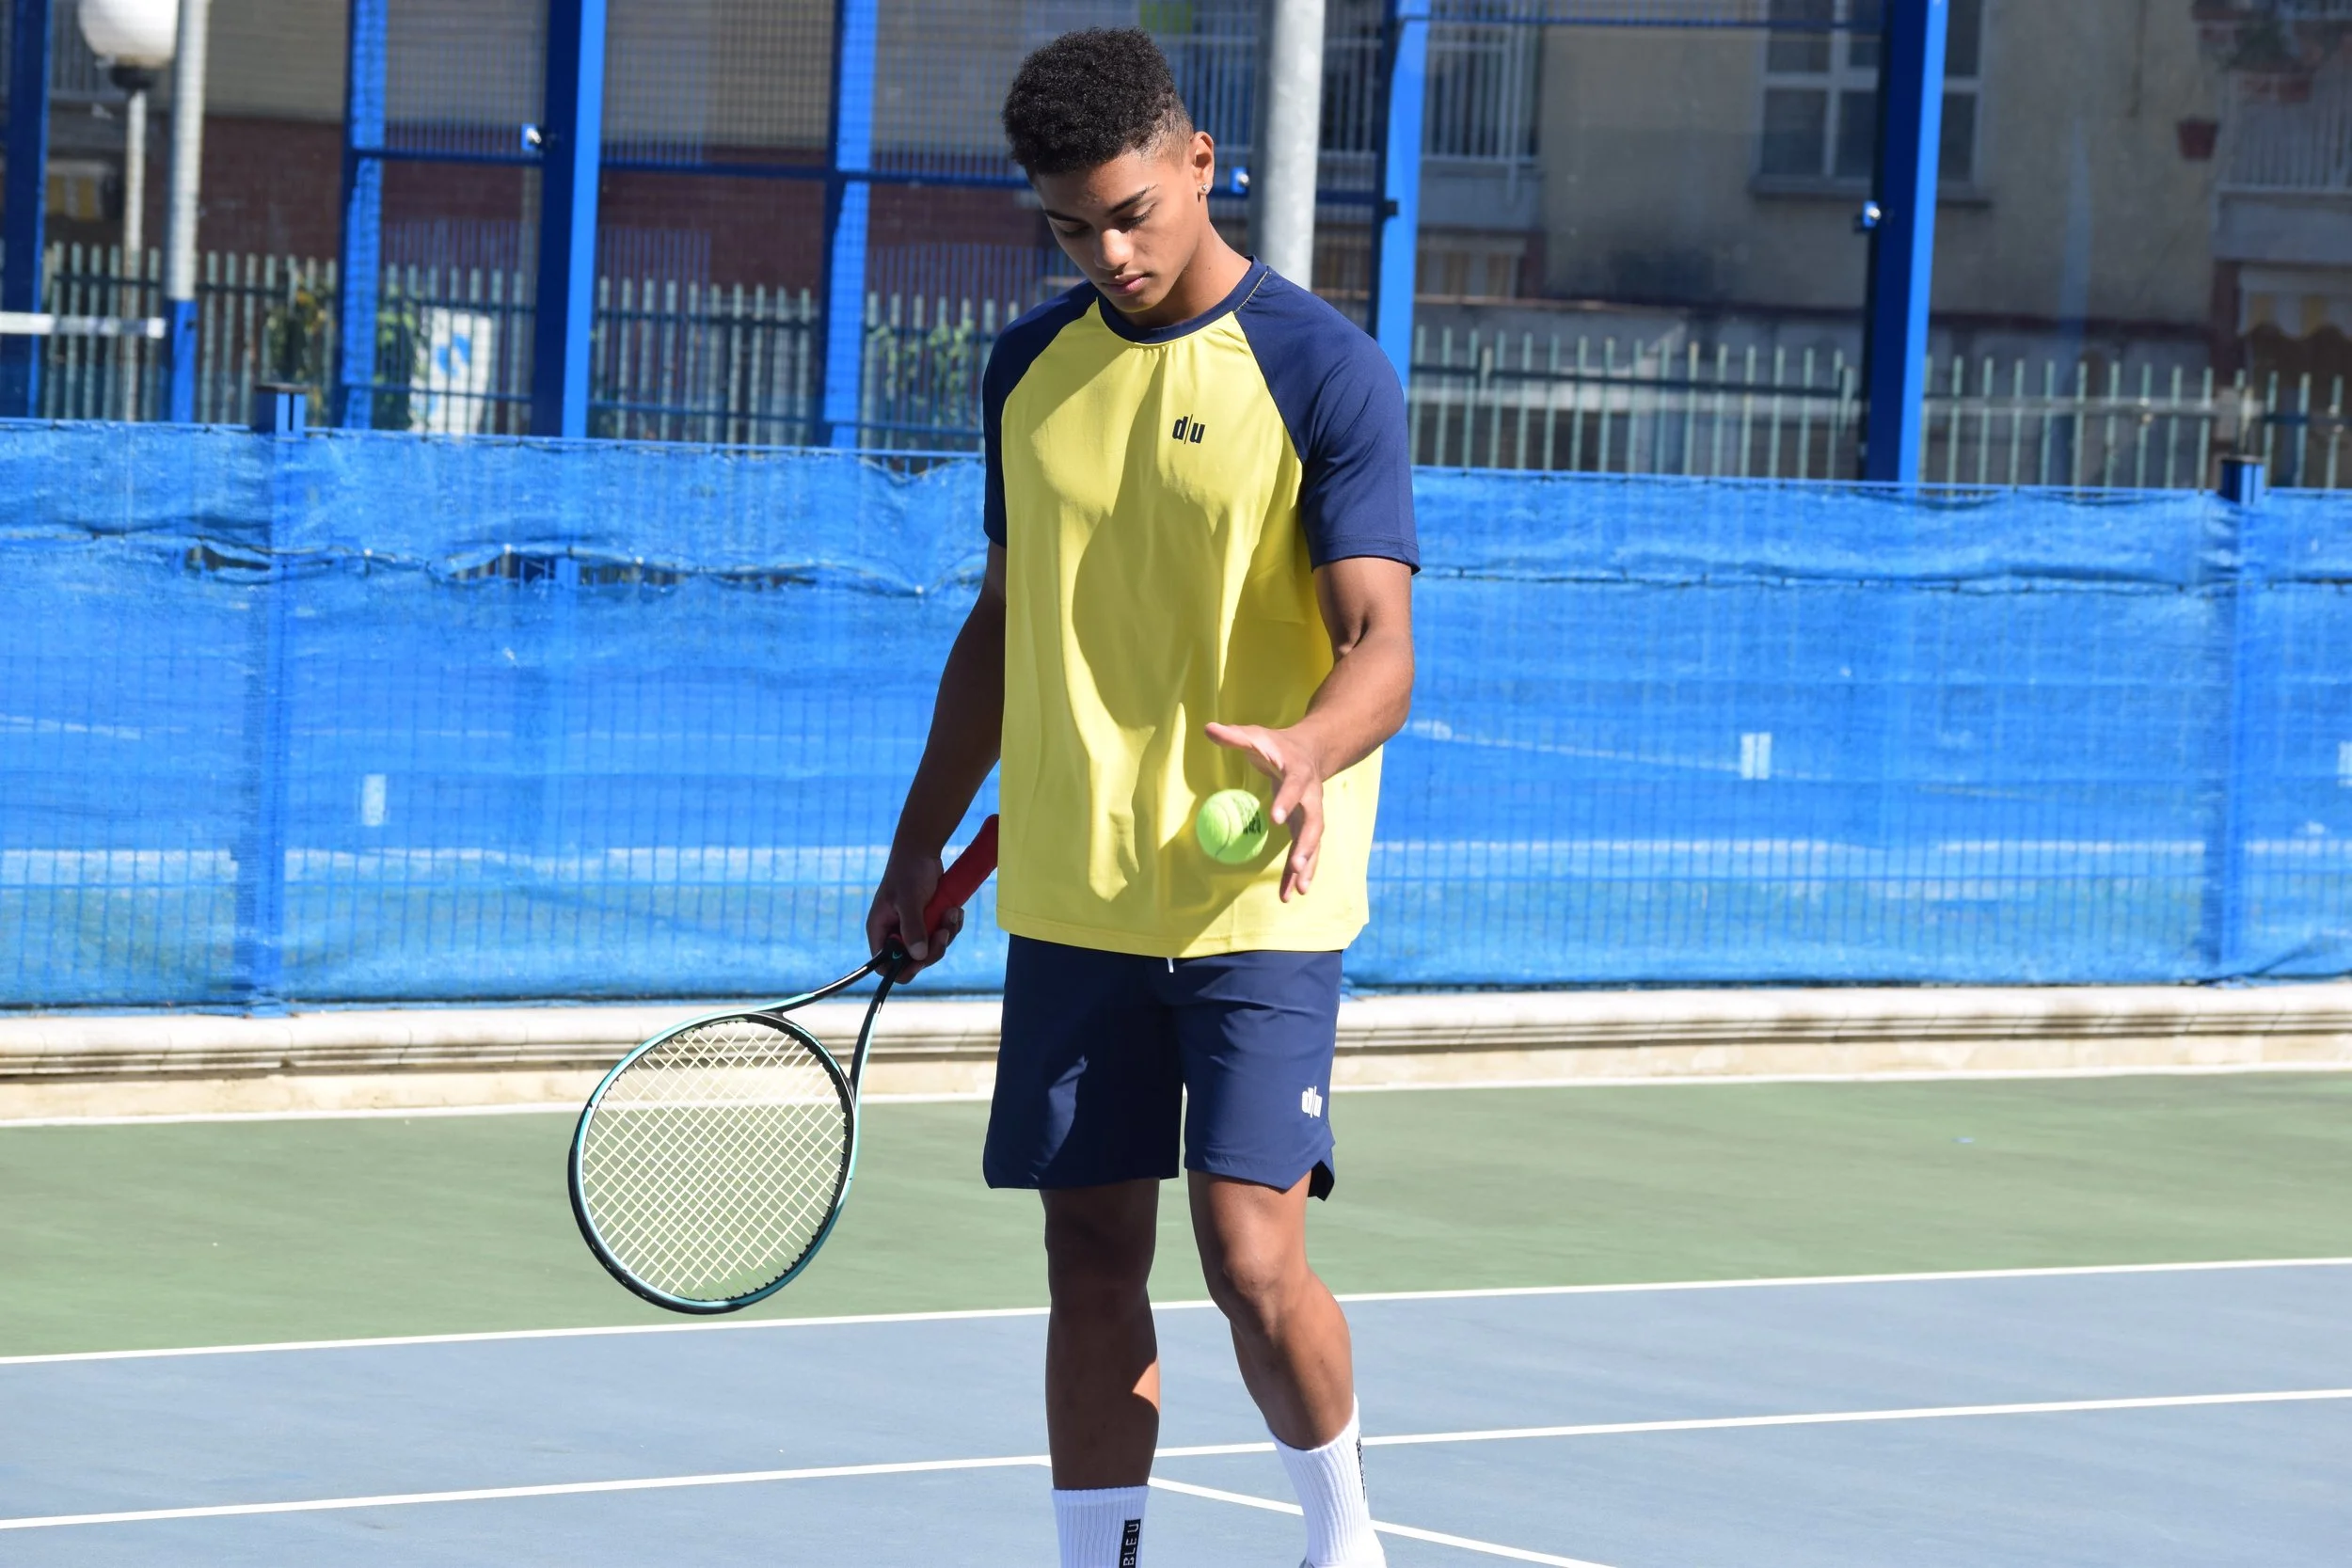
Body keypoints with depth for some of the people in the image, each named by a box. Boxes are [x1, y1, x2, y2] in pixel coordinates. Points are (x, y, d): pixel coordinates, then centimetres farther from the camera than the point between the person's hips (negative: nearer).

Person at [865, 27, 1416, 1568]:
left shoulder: (1324, 372, -8)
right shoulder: (1031, 367, 9)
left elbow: (1379, 643, -15)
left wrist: (1310, 746, -36)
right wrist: (920, 848, 20)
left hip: (1256, 901, -5)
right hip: (1070, 900, 5)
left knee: (1252, 1256, -11)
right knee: (1092, 1257, 5)